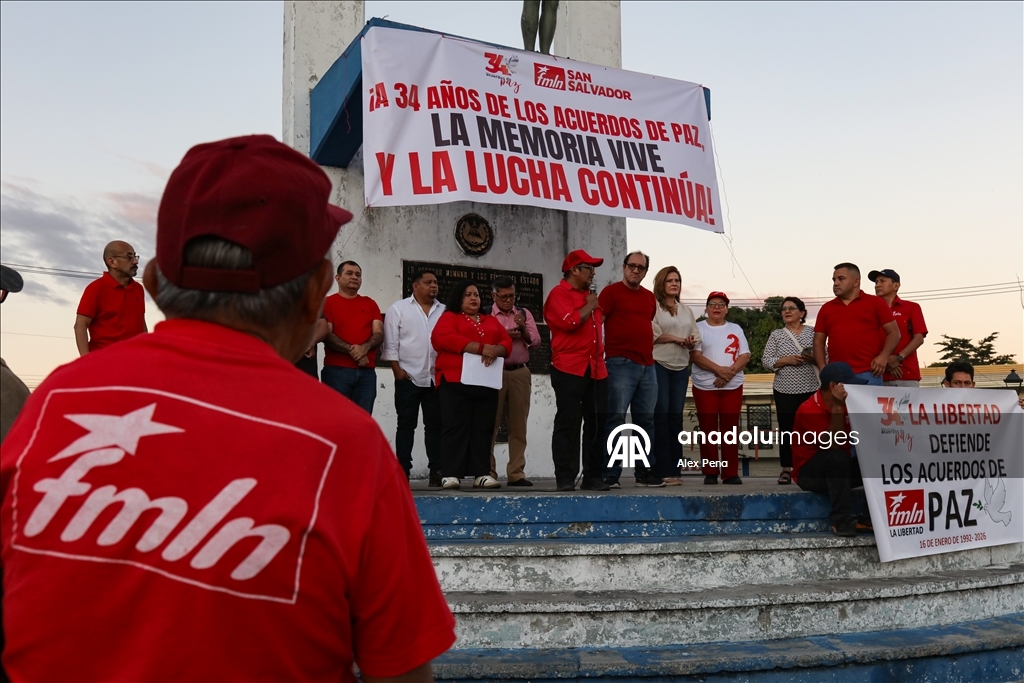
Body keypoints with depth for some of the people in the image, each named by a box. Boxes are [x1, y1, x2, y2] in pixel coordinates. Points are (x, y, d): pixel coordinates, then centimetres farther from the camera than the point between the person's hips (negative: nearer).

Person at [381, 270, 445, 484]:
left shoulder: (444, 311, 12)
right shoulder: (399, 308, 3)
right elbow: (391, 343, -2)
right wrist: (397, 370, -9)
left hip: (437, 378, 3)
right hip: (408, 377, -3)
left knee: (435, 424, 3)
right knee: (406, 424, 1)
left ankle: (436, 470, 6)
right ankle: (403, 471, 4)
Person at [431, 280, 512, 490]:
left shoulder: (492, 321, 23)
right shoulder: (449, 317, 8)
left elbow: (507, 342, 13)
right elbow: (443, 338, -11)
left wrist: (494, 350, -13)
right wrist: (481, 348, -17)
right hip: (455, 382, -4)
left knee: (483, 428, 2)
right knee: (455, 427, -7)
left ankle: (482, 474, 3)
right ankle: (450, 474, -7)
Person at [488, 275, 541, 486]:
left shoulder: (524, 313, 12)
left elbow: (536, 341, 3)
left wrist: (523, 329, -13)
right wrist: (503, 335, -15)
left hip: (520, 373, 3)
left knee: (518, 425, 4)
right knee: (491, 423, 0)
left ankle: (516, 473, 9)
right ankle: (487, 472, 5)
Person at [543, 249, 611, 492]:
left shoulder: (588, 295, 22)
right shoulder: (558, 294, -3)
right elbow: (570, 321, -20)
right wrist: (589, 306, -4)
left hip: (596, 370, 8)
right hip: (569, 369, -7)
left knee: (596, 424, 6)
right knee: (568, 424, -6)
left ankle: (593, 476, 12)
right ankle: (565, 478, -2)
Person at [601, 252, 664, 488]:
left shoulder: (650, 297, 17)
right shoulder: (611, 292, -1)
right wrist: (600, 353, -12)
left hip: (647, 365, 7)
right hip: (620, 364, -6)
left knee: (646, 420, 9)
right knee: (615, 418, -8)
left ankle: (644, 472, 17)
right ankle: (610, 473, -4)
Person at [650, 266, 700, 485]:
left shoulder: (686, 311, 20)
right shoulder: (653, 306, -1)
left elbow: (695, 339, 18)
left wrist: (690, 343, -5)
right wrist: (677, 338, -7)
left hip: (681, 367, 6)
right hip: (658, 365, -6)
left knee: (676, 416, 5)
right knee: (661, 415, -7)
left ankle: (674, 470, 8)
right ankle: (662, 471, -6)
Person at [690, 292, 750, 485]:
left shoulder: (736, 329, 12)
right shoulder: (699, 328, 3)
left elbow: (745, 356, 4)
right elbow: (695, 356, -8)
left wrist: (730, 372, -14)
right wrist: (719, 370, -19)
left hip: (733, 387, 2)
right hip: (705, 387, -2)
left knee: (730, 430, 3)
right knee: (708, 430, 1)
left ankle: (731, 473, 7)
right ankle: (710, 473, 6)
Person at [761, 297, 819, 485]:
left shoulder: (813, 332, 7)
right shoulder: (776, 335, 7)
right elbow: (765, 360, 0)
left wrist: (813, 358, -15)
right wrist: (785, 360, -14)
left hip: (811, 388, 0)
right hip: (785, 389, 0)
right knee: (786, 429, 1)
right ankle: (787, 469, 6)